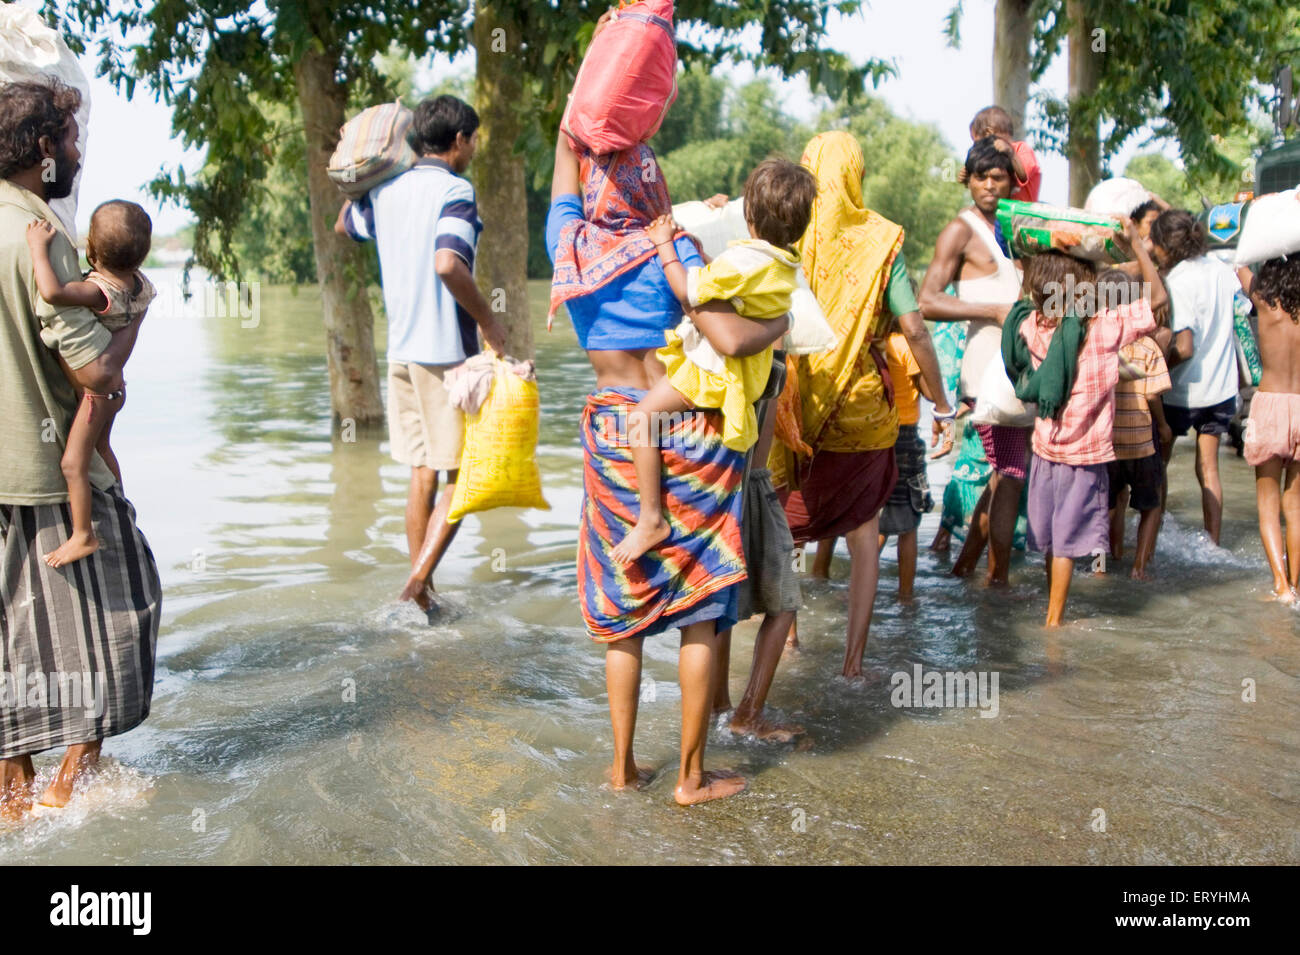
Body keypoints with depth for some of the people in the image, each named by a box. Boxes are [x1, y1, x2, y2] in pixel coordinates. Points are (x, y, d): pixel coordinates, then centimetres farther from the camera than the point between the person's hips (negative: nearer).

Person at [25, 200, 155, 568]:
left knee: (73, 464, 1)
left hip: (93, 387, -9)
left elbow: (52, 292, -50)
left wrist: (38, 246, -39)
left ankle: (83, 536, 11)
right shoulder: (142, 286, -10)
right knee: (100, 448, 27)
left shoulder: (98, 292, -33)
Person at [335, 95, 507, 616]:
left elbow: (342, 226, 30)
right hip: (447, 349, -7)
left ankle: (423, 593, 17)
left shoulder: (385, 191, 10)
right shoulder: (454, 190, -11)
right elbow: (447, 263, -27)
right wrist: (488, 321, -17)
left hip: (401, 350, 7)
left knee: (422, 474, 13)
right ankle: (420, 576, -6)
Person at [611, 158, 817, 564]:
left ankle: (651, 518, -15)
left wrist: (665, 244, -8)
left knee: (640, 417, -15)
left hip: (714, 367, -10)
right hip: (751, 364, 10)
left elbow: (687, 292, -20)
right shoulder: (787, 262, 3)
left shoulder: (743, 260, -26)